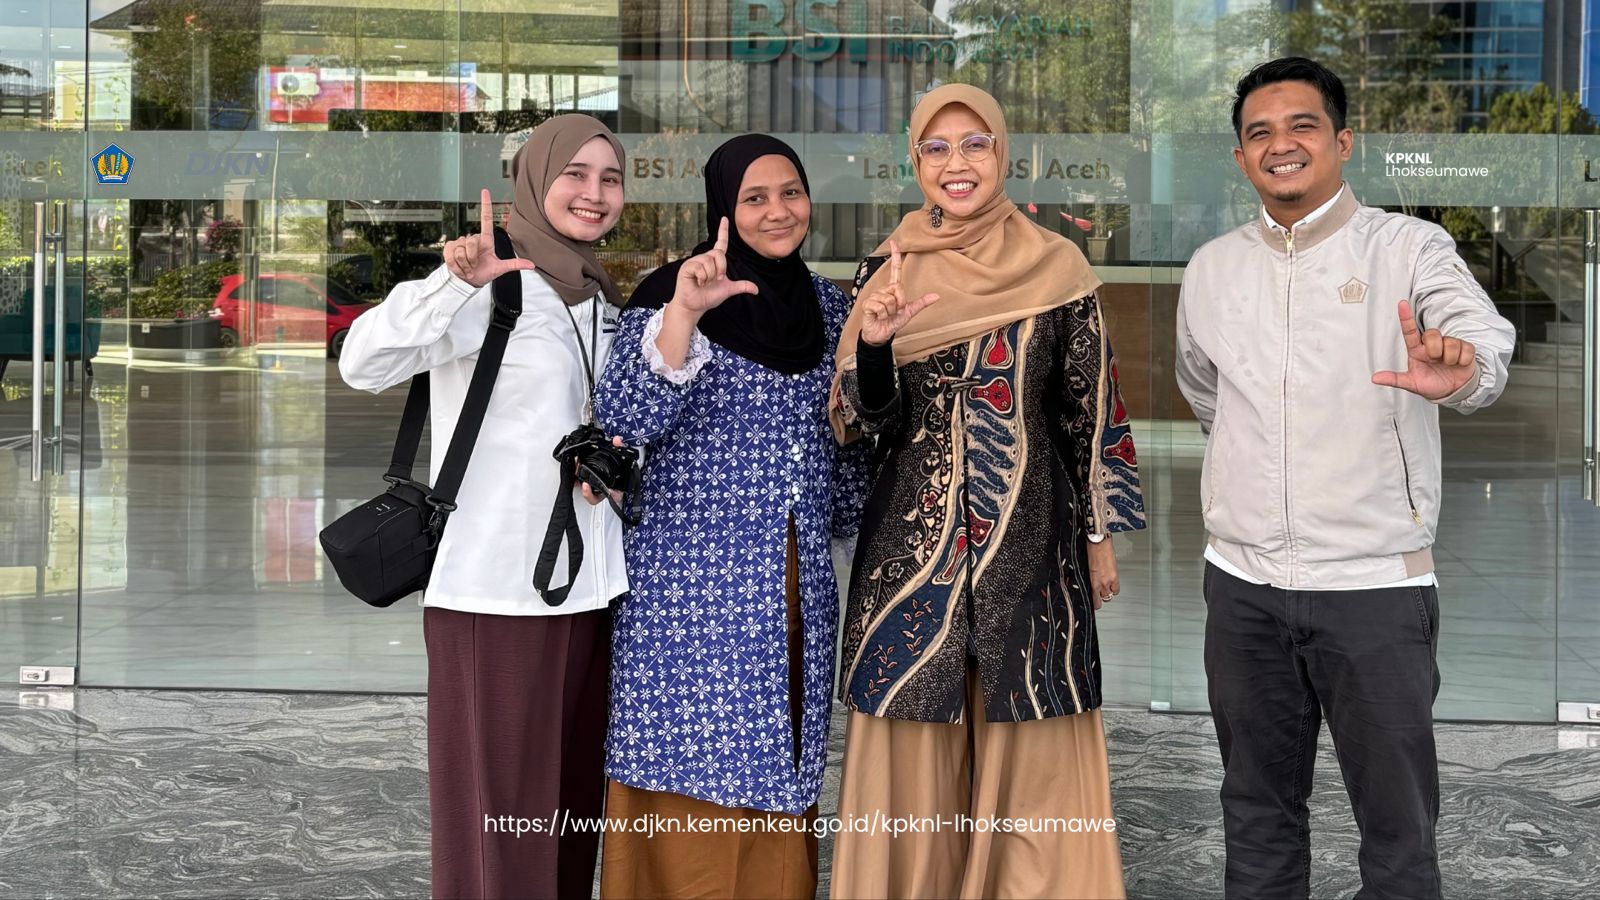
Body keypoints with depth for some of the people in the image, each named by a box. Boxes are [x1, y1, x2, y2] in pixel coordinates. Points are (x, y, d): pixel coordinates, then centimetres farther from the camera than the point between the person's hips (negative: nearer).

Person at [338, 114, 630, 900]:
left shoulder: (602, 300, 13)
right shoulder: (493, 283, -8)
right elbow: (364, 364, -22)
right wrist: (455, 283, -38)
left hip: (589, 584, 7)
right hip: (500, 587, -7)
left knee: (571, 797, 13)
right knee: (501, 806, -3)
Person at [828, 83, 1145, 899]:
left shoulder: (1057, 268, 1)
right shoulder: (889, 269, 4)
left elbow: (1089, 411, 5)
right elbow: (875, 420, -1)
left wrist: (1099, 535, 5)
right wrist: (872, 345, -20)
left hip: (1030, 542, -1)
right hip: (913, 541, 1)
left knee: (1031, 759, 3)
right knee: (914, 759, 4)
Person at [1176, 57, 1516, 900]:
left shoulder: (1408, 248, -7)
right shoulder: (1211, 269, 6)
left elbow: (1482, 337, -27)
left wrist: (1461, 367, -49)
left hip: (1375, 583, -4)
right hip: (1243, 584, 4)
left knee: (1399, 825, 5)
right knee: (1257, 817, 16)